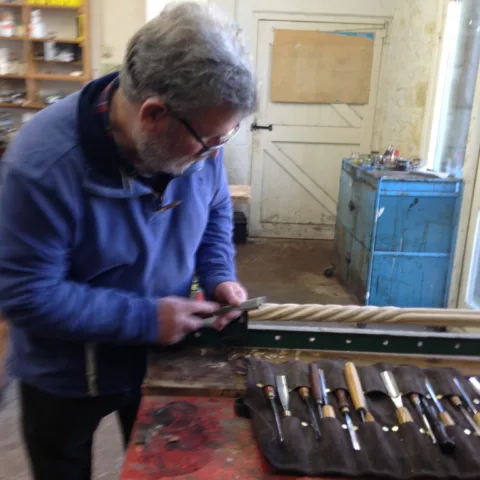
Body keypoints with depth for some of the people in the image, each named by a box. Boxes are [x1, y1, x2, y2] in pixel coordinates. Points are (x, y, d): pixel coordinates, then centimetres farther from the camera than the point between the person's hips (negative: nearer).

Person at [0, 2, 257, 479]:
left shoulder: (196, 137, -15)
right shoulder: (44, 163, -33)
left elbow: (215, 211, 4)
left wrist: (219, 275, -14)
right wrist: (145, 318, -28)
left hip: (162, 358, 4)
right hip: (64, 376, -3)